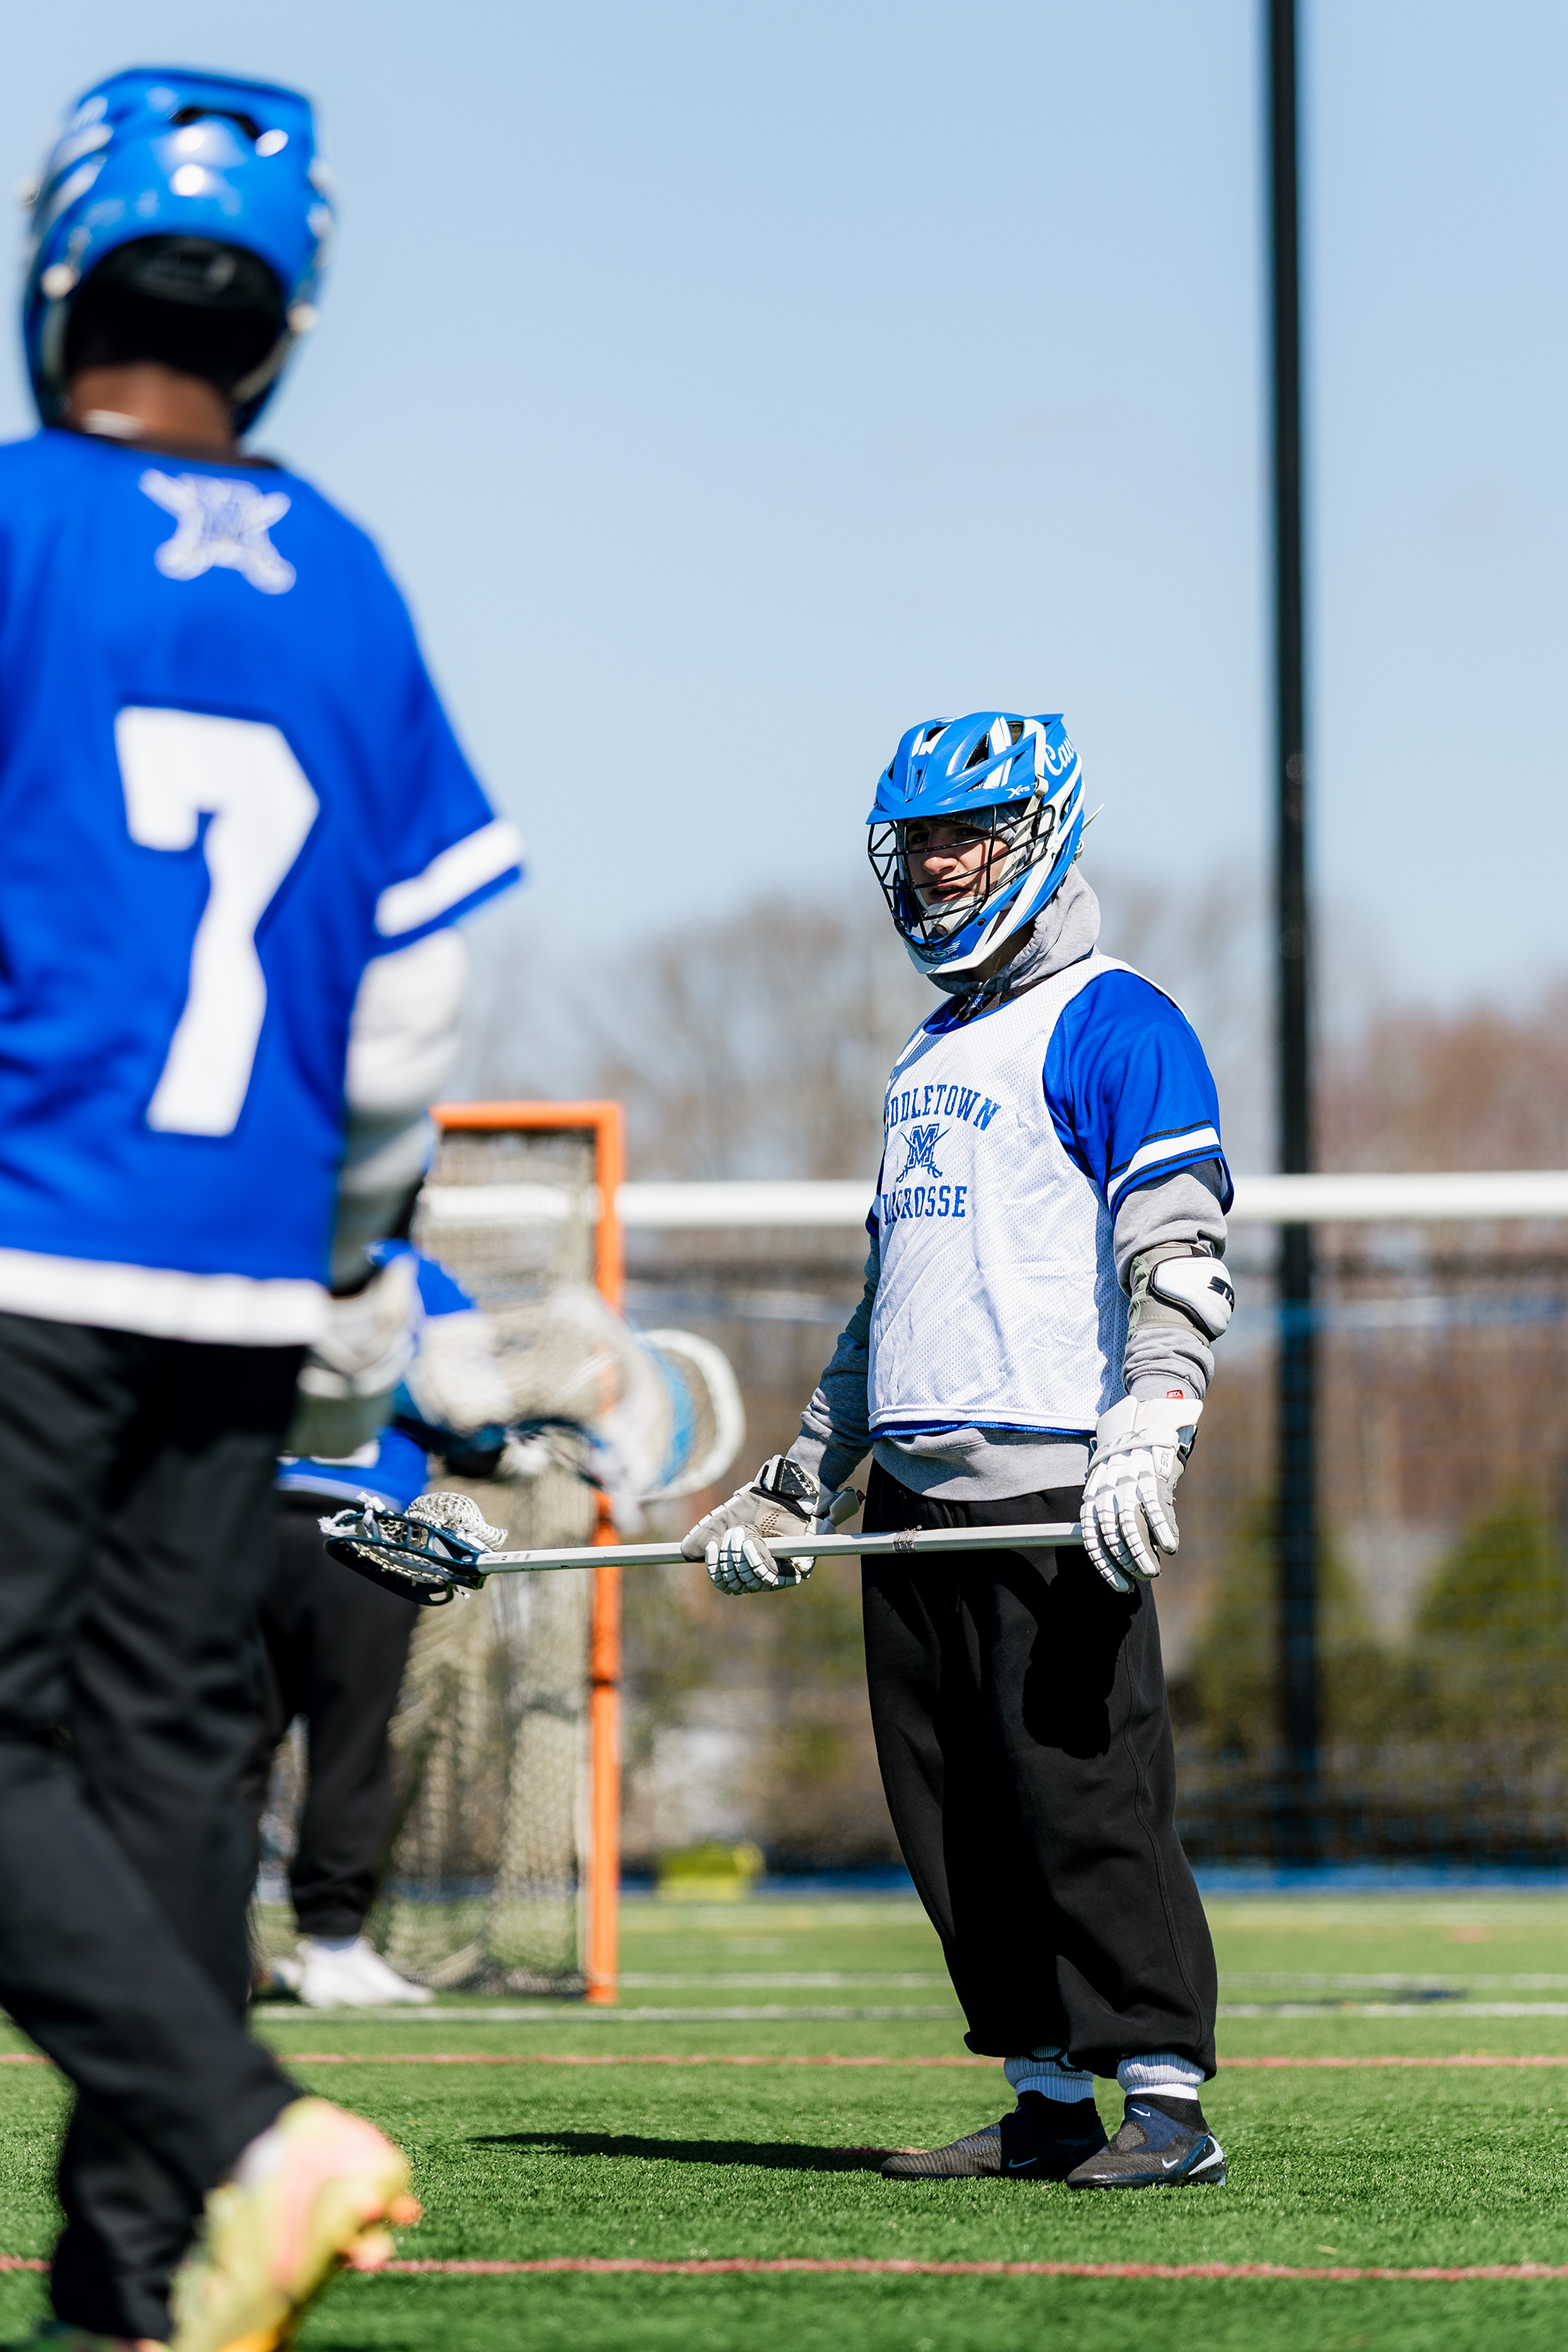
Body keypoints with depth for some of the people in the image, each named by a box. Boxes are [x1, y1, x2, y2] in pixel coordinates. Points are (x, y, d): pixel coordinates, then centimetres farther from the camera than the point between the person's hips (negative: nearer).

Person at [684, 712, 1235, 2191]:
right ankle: (1048, 2103, 10)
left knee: (1085, 1796, -12)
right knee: (952, 1820, 6)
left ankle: (1169, 2103, -9)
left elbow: (1179, 1261, -12)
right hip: (916, 1489, 8)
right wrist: (794, 1487, 29)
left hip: (1053, 1490, -8)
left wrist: (1145, 1447, -25)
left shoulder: (1112, 1027, -3)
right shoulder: (928, 1055, 23)